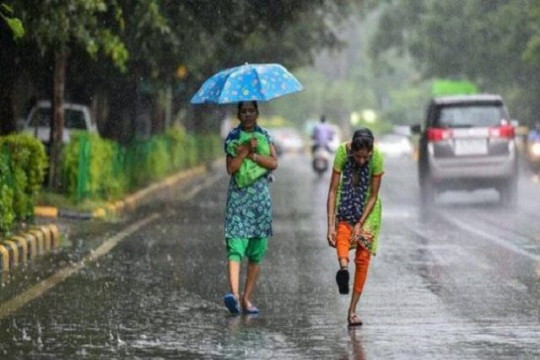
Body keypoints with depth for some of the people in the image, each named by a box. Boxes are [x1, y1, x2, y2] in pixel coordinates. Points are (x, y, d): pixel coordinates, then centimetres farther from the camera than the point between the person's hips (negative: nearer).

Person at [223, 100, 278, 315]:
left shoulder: (264, 136, 11)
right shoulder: (233, 137, 3)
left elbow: (273, 163, -3)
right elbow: (231, 168, -8)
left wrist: (251, 154, -12)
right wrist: (246, 149, -17)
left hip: (261, 195, 3)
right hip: (238, 195, -3)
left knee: (256, 252, 3)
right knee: (235, 246, -17)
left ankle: (246, 298, 9)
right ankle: (234, 293, -32)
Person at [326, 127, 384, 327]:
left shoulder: (377, 157, -26)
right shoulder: (343, 152, -26)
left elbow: (373, 196, -18)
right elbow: (333, 190, -25)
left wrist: (360, 224, -25)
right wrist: (330, 225, -30)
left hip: (367, 206, -1)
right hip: (346, 200, 1)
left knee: (363, 257, -6)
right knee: (342, 231, -32)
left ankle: (352, 310, -3)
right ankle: (343, 266, -58)